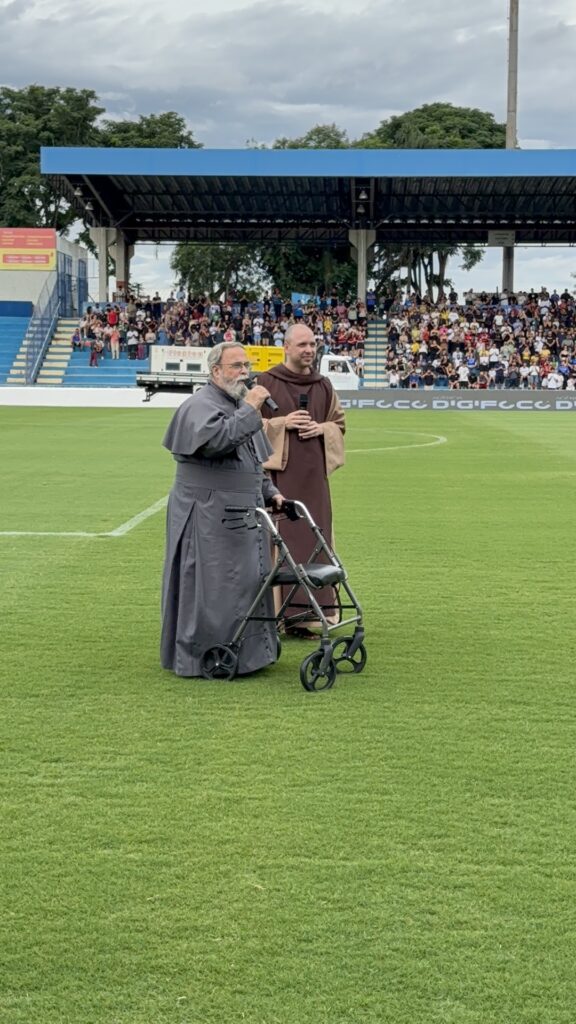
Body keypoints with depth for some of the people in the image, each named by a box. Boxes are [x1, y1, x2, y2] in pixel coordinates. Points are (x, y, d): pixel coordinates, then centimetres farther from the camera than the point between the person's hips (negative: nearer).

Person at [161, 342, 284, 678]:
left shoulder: (241, 406, 18)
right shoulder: (199, 406, -11)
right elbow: (215, 441, -32)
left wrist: (269, 492, 13)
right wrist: (250, 411, -27)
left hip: (243, 516, 9)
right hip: (210, 518, -9)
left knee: (248, 582, 12)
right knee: (212, 586, -4)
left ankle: (250, 650, 23)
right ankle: (203, 657, 5)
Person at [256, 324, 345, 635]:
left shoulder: (323, 385, 12)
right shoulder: (266, 382, -2)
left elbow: (339, 423, 18)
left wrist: (321, 429, -2)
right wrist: (282, 423, -13)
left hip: (313, 474, 5)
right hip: (278, 472, -4)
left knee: (312, 539, 5)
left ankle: (306, 609, 12)